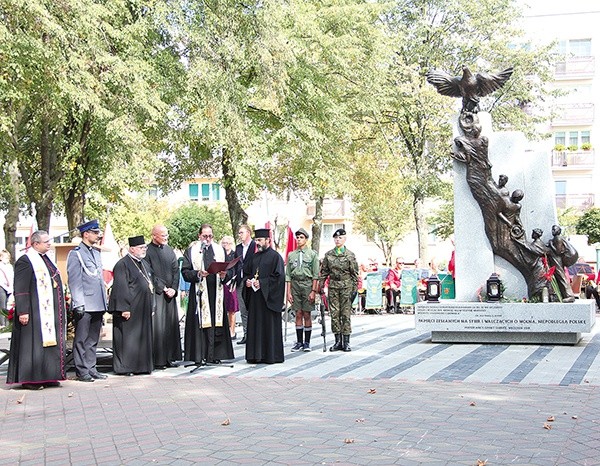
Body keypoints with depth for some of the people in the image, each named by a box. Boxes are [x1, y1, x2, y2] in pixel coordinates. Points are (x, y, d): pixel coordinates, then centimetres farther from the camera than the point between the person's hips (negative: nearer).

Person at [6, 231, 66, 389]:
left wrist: (60, 309, 21)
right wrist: (22, 311, -22)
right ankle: (29, 379, 0)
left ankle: (47, 377, 16)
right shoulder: (25, 261, -11)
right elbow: (20, 290, -15)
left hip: (50, 311, 9)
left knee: (50, 343, 10)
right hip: (35, 312, -9)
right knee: (34, 344, -6)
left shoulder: (45, 260, 17)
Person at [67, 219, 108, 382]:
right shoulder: (76, 253, -6)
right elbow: (74, 281, -11)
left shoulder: (96, 253, 17)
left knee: (93, 340, 12)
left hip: (98, 305, 8)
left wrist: (105, 301, 18)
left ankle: (91, 369, 19)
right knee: (81, 339, 0)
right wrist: (78, 304, -16)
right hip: (85, 306, -8)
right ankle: (82, 371, 5)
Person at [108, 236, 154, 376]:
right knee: (127, 337, -4)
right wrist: (124, 308, -21)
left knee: (143, 337, 11)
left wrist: (151, 306, 17)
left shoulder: (145, 264, 16)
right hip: (130, 310, -9)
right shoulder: (122, 264, -11)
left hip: (143, 309, 9)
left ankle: (142, 365, 18)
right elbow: (120, 287, -16)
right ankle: (124, 367, 3)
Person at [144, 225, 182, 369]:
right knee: (157, 326, -7)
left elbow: (176, 270, 11)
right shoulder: (148, 251, -6)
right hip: (155, 293, -6)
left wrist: (174, 288, -2)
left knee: (171, 324, 6)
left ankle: (169, 357, 13)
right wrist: (163, 288, -11)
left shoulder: (169, 250, 14)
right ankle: (158, 360, -3)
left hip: (170, 292, 6)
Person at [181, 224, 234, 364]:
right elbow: (185, 272, -2)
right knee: (199, 323, -5)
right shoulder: (191, 251, 4)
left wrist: (224, 275, -9)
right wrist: (198, 274, -18)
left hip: (216, 293, 3)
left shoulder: (220, 250, 12)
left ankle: (214, 355, 7)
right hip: (199, 292, -3)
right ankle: (198, 356, 0)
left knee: (216, 323, 1)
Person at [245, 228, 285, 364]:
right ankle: (256, 354, 11)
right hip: (255, 297, 7)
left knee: (269, 326, -3)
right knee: (255, 326, 6)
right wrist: (247, 281, 1)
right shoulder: (255, 256, 16)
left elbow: (279, 276, -13)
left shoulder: (275, 256, -6)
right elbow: (249, 272, 23)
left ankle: (270, 355, 4)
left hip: (268, 297, -7)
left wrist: (261, 283, -17)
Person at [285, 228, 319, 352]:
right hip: (295, 286, 3)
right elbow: (288, 275, 9)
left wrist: (313, 291, -9)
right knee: (298, 314, 5)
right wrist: (288, 292, 2)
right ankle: (299, 342, 11)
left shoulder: (312, 254, 1)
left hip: (307, 285, -3)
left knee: (307, 315, 0)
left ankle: (307, 342, 7)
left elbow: (316, 275, -2)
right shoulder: (291, 255, 10)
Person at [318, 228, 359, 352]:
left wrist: (355, 289, -4)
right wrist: (320, 286, 6)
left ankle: (346, 342, 3)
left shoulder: (350, 255, 0)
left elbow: (355, 273, 1)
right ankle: (338, 341, 9)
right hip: (333, 286, 3)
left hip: (346, 286, -3)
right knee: (334, 314, 2)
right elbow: (324, 272, 12)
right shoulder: (328, 255, 8)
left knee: (346, 314, -2)